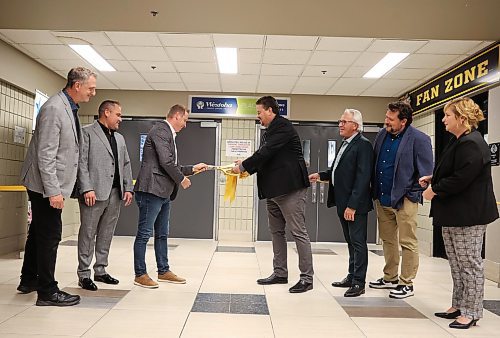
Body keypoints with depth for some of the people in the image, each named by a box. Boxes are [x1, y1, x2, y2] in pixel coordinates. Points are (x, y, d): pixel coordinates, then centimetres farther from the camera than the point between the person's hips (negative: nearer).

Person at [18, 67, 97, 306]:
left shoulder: (69, 108, 10)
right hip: (45, 183, -10)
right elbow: (45, 155, -23)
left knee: (38, 233, 19)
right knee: (50, 236, -3)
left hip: (53, 183, 10)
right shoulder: (54, 108, -19)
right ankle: (47, 292, 8)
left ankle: (29, 280, 34)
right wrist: (53, 191, -23)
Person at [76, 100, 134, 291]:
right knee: (88, 234, 1)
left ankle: (100, 271, 21)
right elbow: (81, 162, -8)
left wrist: (128, 188, 9)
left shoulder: (119, 138, 21)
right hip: (94, 193, -7)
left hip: (115, 194, 7)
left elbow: (126, 164, 20)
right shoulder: (87, 133, -1)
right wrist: (87, 189, -16)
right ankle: (84, 274, 8)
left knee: (106, 235, 11)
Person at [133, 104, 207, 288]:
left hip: (164, 192, 10)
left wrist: (192, 169, 21)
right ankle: (140, 274, 7)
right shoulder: (160, 130, -10)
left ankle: (164, 271, 24)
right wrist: (181, 179, -6)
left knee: (162, 234, 15)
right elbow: (166, 162, -18)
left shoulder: (168, 134, 20)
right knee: (144, 233, -1)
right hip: (152, 190, -10)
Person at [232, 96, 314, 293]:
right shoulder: (270, 131, 18)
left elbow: (265, 153, -18)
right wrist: (246, 166, 3)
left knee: (298, 232, -4)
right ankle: (280, 273, 23)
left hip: (290, 188, -10)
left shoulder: (282, 126, -11)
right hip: (274, 189, 10)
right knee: (276, 232, 14)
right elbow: (265, 157, 18)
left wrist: (243, 166, -9)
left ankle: (306, 278, 3)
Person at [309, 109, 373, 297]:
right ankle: (352, 277, 27)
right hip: (343, 203, 9)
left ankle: (358, 283, 9)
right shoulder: (346, 144, 16)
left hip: (355, 205, -9)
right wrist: (320, 175, 11)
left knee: (358, 242, 0)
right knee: (351, 242, 17)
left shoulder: (363, 145, -13)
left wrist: (352, 205, -23)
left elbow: (363, 177, -20)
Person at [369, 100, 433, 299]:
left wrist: (414, 194, -15)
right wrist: (375, 192, 13)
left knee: (407, 242, 3)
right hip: (382, 198, 7)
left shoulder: (419, 139, -10)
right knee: (387, 240, 17)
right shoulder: (382, 135, 10)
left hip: (404, 200, -7)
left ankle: (407, 284, 14)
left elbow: (426, 172, -9)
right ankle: (390, 278, 30)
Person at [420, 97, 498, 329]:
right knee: (456, 264, 17)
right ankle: (458, 306, 29)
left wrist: (434, 190, -13)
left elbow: (460, 179, -25)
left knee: (470, 264, 3)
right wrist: (432, 178, 7)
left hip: (468, 215, -11)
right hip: (452, 214, 11)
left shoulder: (471, 144, -20)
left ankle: (471, 312, 15)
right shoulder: (458, 141, 13)